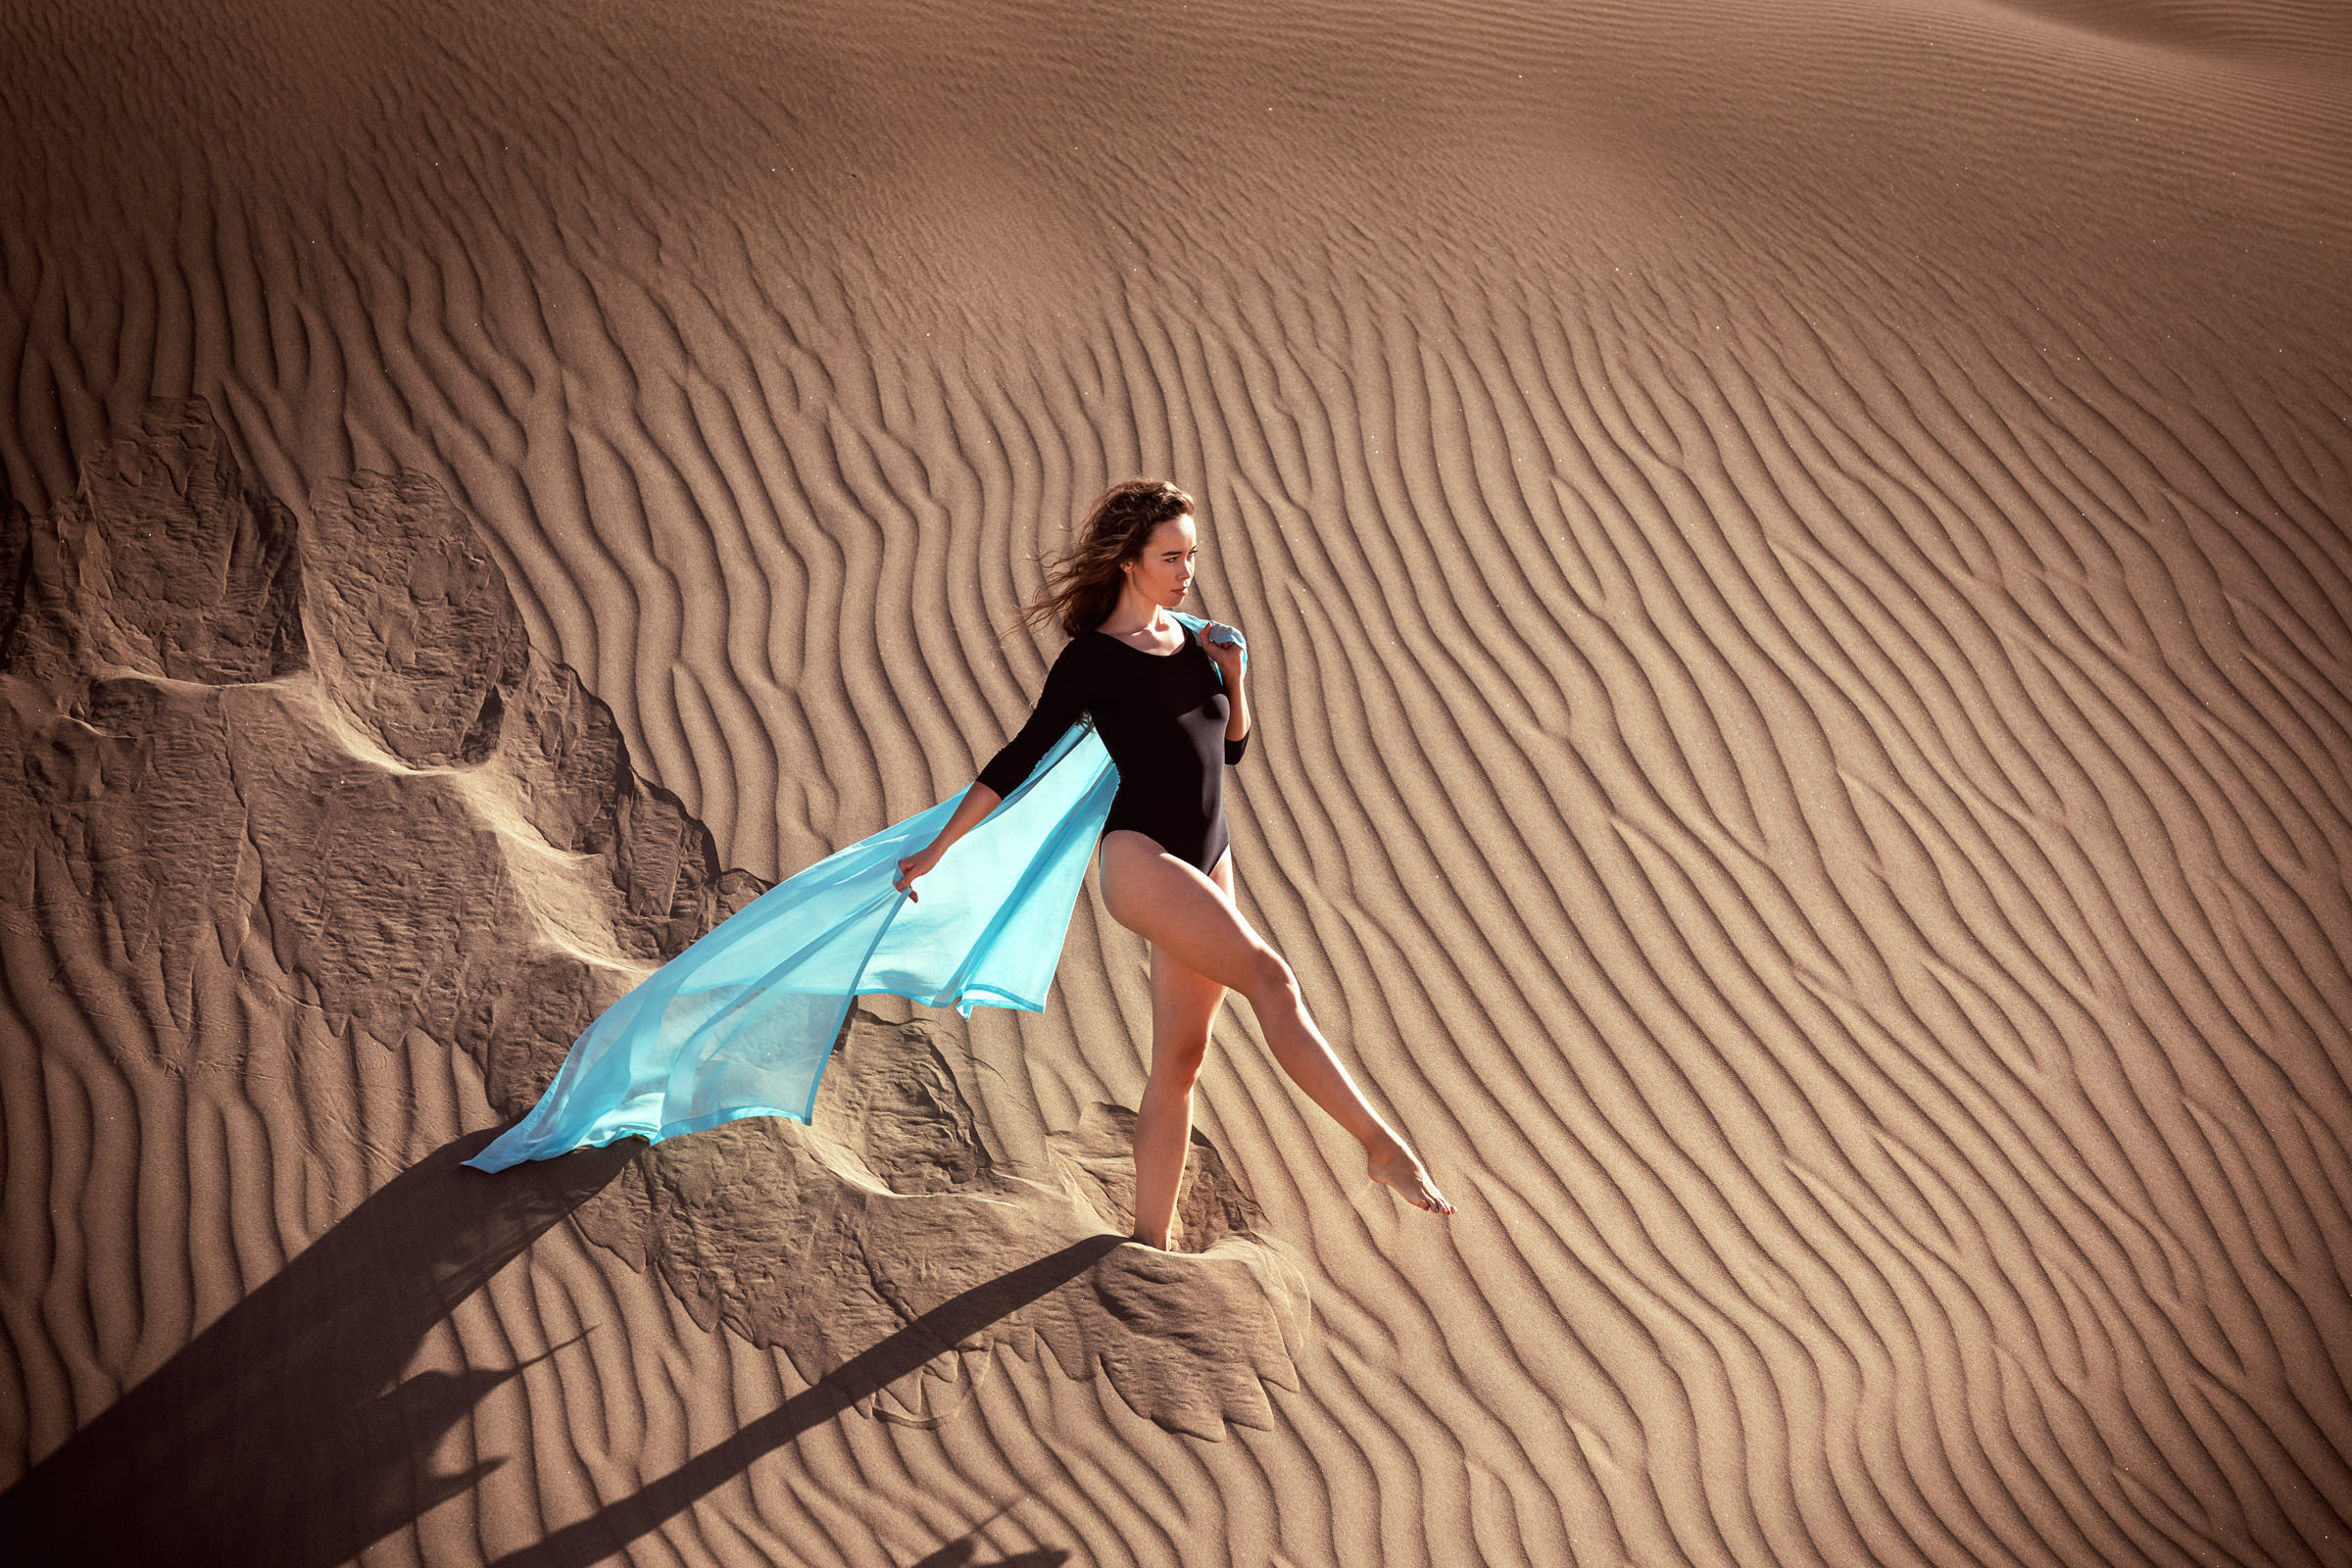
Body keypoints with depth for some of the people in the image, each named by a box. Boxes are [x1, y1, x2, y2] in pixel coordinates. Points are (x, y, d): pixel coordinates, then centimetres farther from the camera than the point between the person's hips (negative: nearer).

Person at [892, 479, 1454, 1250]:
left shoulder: (1194, 637, 14)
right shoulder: (1090, 658, -3)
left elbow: (1233, 747, 21)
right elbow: (1018, 761, 1)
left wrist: (1234, 677, 2)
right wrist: (937, 848, 2)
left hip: (1207, 867, 7)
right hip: (1139, 860, -7)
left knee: (1178, 1063, 8)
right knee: (1271, 977, -25)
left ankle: (1150, 1242, 16)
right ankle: (1381, 1144, -26)